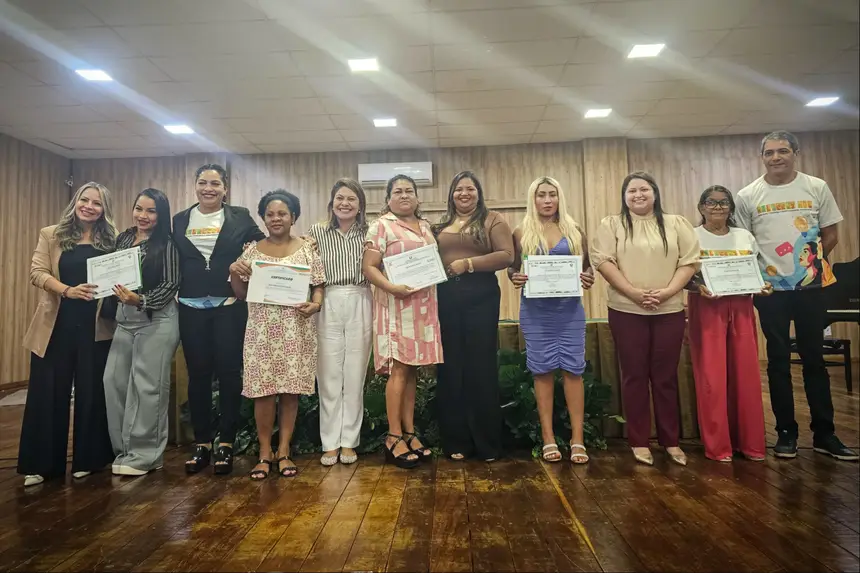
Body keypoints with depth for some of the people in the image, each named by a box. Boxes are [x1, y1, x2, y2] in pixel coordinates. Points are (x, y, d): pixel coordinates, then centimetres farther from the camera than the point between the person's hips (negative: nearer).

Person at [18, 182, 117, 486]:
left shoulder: (112, 239, 5)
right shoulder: (51, 235, 4)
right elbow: (37, 272, -5)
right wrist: (67, 290, -22)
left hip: (96, 327, 0)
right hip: (56, 326, 0)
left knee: (91, 392, 7)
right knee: (48, 392, 6)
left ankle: (87, 459, 21)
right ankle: (40, 464, 19)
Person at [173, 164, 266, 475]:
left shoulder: (240, 218, 4)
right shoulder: (179, 221, 11)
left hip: (229, 306, -2)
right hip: (191, 307, 2)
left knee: (228, 372, 1)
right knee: (198, 374, 7)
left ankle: (226, 443, 11)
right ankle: (201, 443, 18)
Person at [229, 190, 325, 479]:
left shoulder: (307, 249, 5)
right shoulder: (252, 250, 7)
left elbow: (318, 287, 6)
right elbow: (241, 294, 9)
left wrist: (315, 305, -14)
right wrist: (234, 272, -9)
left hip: (296, 330, 0)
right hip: (262, 330, 1)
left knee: (290, 391, 4)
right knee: (263, 391, 0)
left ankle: (283, 451, 17)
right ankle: (264, 453, 15)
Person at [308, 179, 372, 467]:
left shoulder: (368, 233, 8)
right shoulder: (317, 232, 7)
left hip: (360, 306, 1)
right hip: (328, 307, 0)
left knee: (355, 375, 5)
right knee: (329, 376, 2)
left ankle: (349, 441, 18)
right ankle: (330, 443, 15)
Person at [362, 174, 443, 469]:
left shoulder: (425, 226, 18)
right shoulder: (381, 226, -2)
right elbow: (368, 267, -9)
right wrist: (392, 287, -23)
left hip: (424, 304, 6)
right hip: (397, 304, -6)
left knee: (413, 368, 8)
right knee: (399, 368, -7)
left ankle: (410, 432, 16)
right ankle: (394, 437, 2)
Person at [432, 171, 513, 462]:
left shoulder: (492, 220, 2)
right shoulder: (441, 225, 14)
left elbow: (506, 255, -10)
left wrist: (468, 263, -16)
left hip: (481, 297, -4)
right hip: (446, 299, 4)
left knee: (481, 367, 2)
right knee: (450, 368, 6)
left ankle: (487, 443, 15)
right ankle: (455, 440, 18)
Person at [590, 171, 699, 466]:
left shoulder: (676, 224, 9)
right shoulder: (611, 225, 3)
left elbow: (690, 261, 2)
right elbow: (603, 261, -7)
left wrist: (668, 291, -12)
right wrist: (634, 293, -15)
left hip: (669, 311, 2)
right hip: (627, 311, -1)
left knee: (666, 376, 8)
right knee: (635, 375, 3)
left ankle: (671, 440, 20)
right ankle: (639, 441, 14)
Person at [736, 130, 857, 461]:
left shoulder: (816, 188, 2)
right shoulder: (747, 196, -1)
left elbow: (831, 234, 6)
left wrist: (811, 263, 0)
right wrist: (758, 273, -5)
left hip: (810, 286, 1)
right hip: (770, 290, -1)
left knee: (814, 359, 8)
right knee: (779, 361, 6)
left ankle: (824, 434, 19)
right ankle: (786, 433, 16)